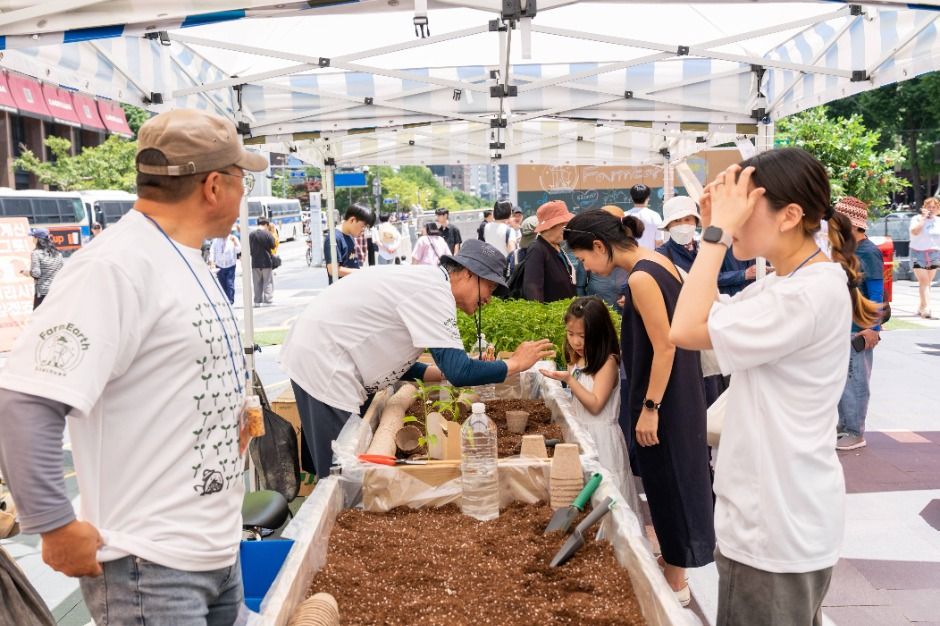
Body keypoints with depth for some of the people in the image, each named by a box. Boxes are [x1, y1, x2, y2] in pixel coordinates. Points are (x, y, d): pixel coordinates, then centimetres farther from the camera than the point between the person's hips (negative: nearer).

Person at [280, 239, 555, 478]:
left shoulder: (423, 280, 13)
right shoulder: (435, 290, -17)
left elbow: (394, 361, 16)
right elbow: (459, 372, -22)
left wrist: (446, 373, 9)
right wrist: (515, 363, -8)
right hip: (322, 363, -10)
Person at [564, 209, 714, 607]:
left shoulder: (640, 279, -22)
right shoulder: (656, 261, 6)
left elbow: (664, 347, -23)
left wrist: (649, 407, -19)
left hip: (664, 396, -9)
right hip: (679, 389, 9)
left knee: (667, 480, 3)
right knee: (669, 476, 20)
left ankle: (676, 582, 18)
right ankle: (673, 559, 36)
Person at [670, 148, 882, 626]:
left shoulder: (812, 292, -25)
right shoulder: (786, 282, 7)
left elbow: (686, 331, -28)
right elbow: (706, 321, 7)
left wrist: (718, 232, -22)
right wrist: (713, 232, 0)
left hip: (778, 524, -10)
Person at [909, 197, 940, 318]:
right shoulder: (917, 218, -2)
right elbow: (914, 231, -21)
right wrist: (923, 217, -16)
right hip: (918, 254, -4)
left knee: (928, 283, 8)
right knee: (923, 281, -14)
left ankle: (922, 307, 17)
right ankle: (926, 308, -22)